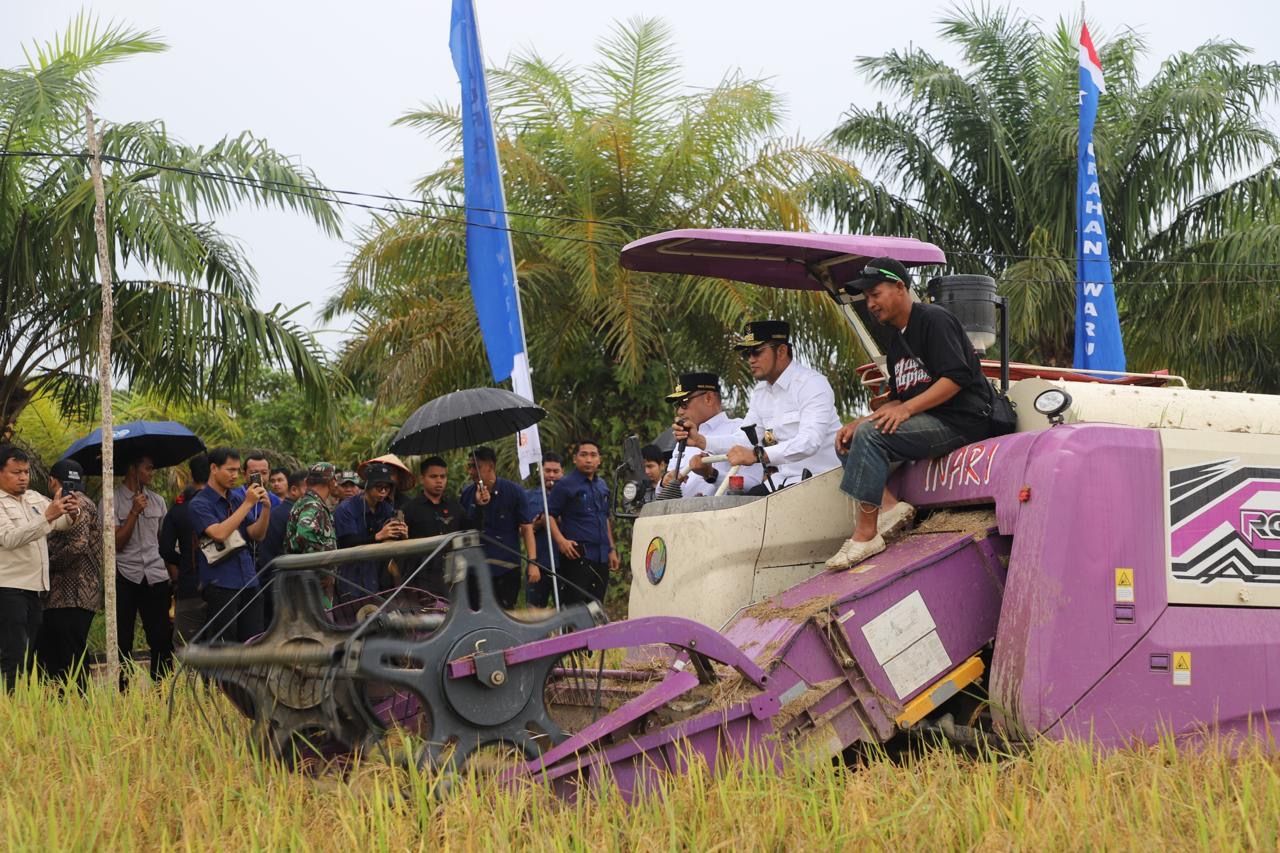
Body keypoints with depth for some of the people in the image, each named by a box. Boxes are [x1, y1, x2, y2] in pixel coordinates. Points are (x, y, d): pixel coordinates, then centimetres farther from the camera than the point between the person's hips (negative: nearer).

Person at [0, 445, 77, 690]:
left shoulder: (34, 498, 16)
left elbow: (61, 524, 10)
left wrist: (71, 513, -15)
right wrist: (48, 516, -31)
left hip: (34, 587, 7)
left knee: (29, 653, 8)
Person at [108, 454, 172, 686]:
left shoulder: (157, 501, 14)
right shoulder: (112, 501, -1)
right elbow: (116, 543, -8)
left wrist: (173, 574, 11)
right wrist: (134, 512, -13)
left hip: (155, 575, 4)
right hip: (125, 577, -4)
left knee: (162, 638, -1)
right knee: (123, 640, 0)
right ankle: (123, 691, 5)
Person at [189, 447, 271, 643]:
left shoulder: (236, 499, 14)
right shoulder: (200, 504, -6)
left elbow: (257, 535, 13)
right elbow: (219, 533, -21)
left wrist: (266, 508, -4)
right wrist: (248, 504, -17)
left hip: (248, 581, 6)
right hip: (220, 583, -6)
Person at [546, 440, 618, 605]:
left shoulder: (601, 485, 17)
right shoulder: (566, 485, -4)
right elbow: (550, 515, -7)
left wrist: (612, 550, 22)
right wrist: (561, 541, -20)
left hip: (601, 557, 7)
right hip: (577, 555, -7)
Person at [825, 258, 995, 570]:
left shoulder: (934, 320, -8)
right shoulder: (896, 343, 21)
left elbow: (956, 377, -20)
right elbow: (898, 400, 20)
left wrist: (906, 409, -26)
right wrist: (859, 424, 4)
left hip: (961, 421, -10)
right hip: (927, 423, 10)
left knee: (871, 436, -27)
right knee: (849, 441, 4)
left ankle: (865, 535, -29)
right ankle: (890, 506, -16)